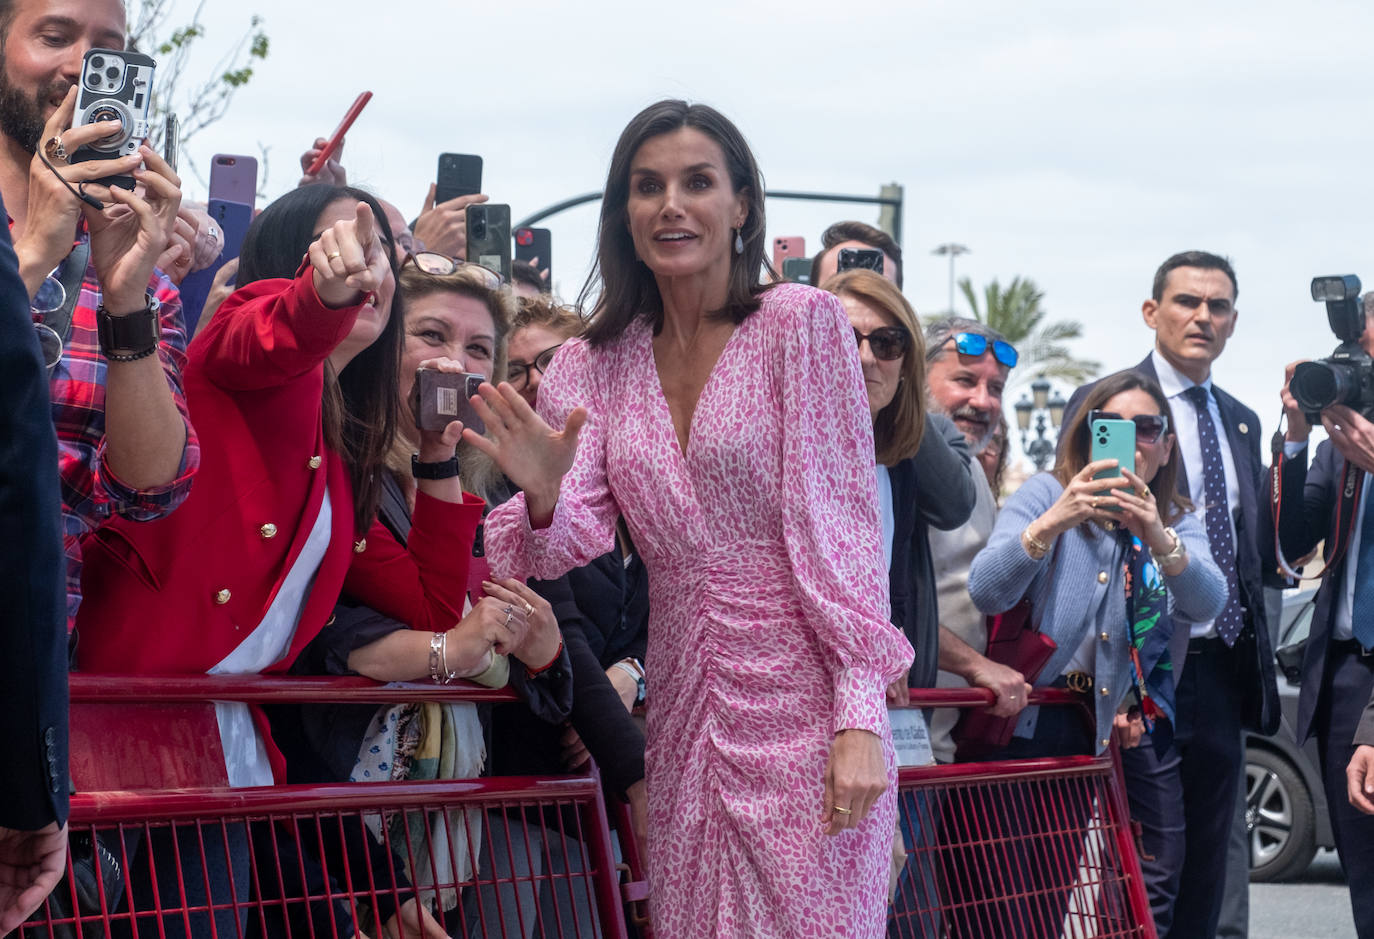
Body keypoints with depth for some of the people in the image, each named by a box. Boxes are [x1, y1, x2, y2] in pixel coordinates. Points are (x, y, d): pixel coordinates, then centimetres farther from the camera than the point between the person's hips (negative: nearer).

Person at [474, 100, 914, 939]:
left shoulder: (802, 322, -4)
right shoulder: (596, 364, 8)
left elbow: (841, 521, -7)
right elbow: (578, 542, 2)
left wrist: (861, 718, -14)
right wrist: (543, 497, -22)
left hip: (802, 706, -4)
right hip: (682, 709, 4)